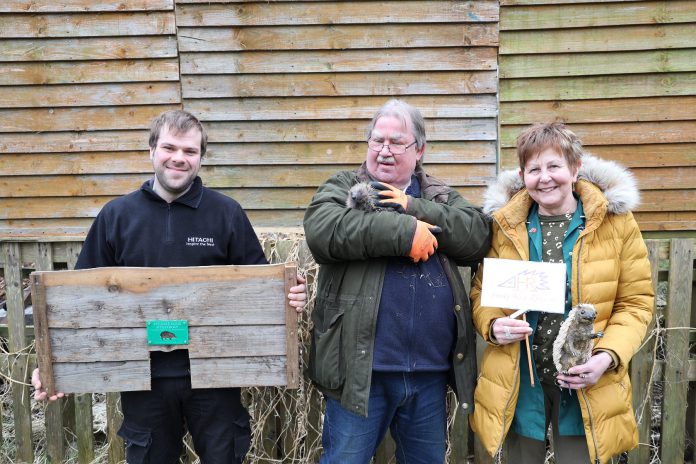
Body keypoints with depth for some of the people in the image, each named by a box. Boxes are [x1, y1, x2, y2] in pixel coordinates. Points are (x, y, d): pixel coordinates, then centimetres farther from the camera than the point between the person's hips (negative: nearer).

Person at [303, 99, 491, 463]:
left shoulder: (440, 197, 13)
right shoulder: (342, 187, 3)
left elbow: (478, 236, -5)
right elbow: (324, 230, -19)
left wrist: (414, 208, -13)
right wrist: (405, 231, -20)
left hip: (430, 370, 4)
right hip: (361, 368, -3)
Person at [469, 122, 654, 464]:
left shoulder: (615, 221, -4)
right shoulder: (505, 223, -1)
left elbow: (636, 301, 0)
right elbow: (482, 291, 7)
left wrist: (608, 355, -15)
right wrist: (493, 325, -13)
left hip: (586, 387, -1)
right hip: (519, 383, 1)